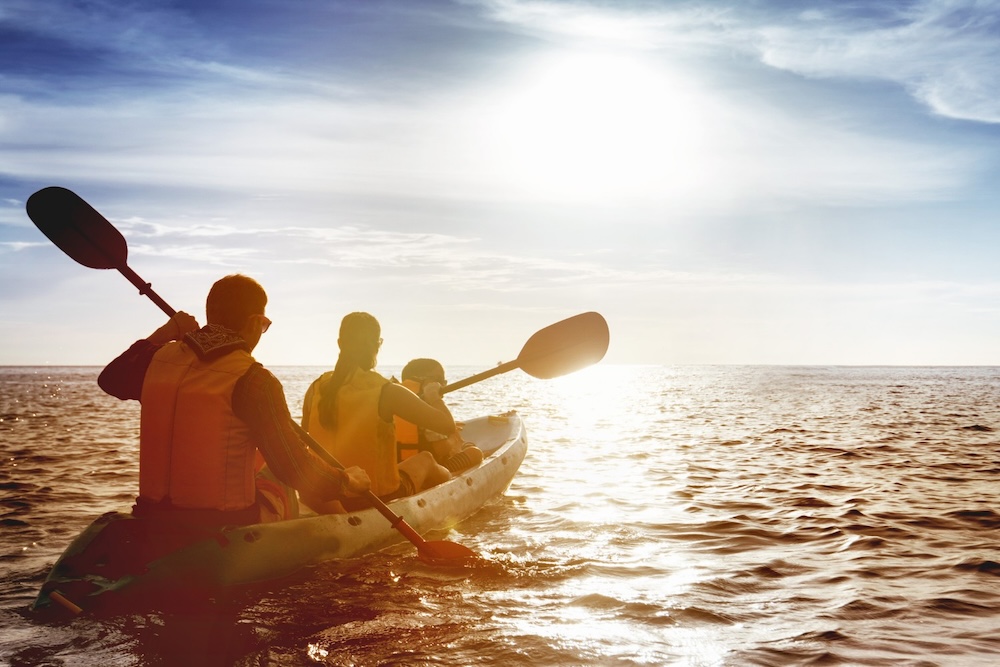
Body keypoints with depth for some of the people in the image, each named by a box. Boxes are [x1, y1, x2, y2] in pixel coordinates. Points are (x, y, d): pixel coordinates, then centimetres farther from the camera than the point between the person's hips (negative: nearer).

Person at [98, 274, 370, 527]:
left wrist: (162, 334, 25)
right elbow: (295, 469, -17)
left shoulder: (160, 359, -1)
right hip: (224, 528, -5)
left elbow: (109, 379, 23)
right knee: (278, 490, 25)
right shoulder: (253, 380, -18)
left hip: (153, 519, 6)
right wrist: (348, 482, 0)